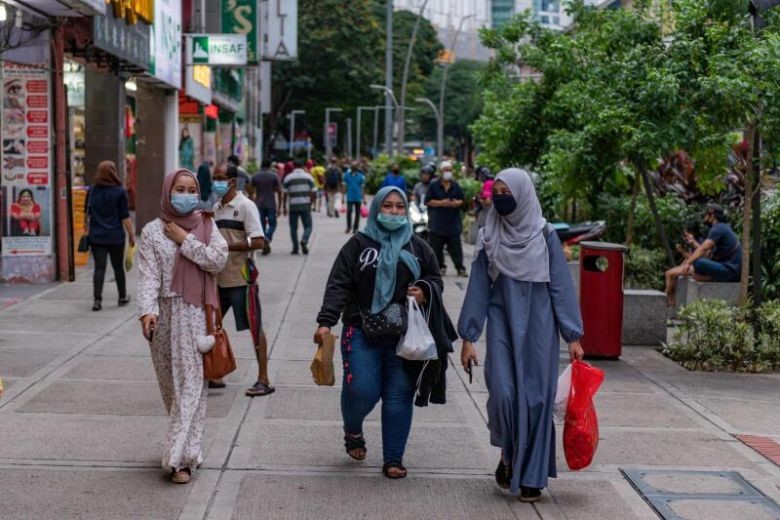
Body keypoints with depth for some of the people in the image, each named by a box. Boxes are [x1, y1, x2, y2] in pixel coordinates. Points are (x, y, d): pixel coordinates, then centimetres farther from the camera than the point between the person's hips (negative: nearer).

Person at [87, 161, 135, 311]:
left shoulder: (92, 191, 6)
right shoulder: (120, 192, -7)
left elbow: (88, 214, 15)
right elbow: (125, 217, -7)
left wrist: (89, 231, 26)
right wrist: (131, 234, 0)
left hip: (96, 237, 3)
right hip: (115, 237, -2)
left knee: (99, 267, 1)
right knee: (118, 267, 11)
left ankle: (97, 299, -10)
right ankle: (122, 297, 24)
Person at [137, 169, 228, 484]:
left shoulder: (206, 226, 6)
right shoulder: (153, 231, 3)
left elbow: (219, 260, -7)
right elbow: (148, 275, -6)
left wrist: (185, 240, -11)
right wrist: (147, 310, -20)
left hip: (195, 314, -1)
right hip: (165, 312, 1)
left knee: (190, 383, -7)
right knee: (170, 382, 9)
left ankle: (181, 457, -8)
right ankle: (185, 447, 25)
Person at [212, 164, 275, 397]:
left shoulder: (245, 206, -10)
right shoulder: (216, 207, 12)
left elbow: (257, 242, -19)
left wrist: (224, 246, -21)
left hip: (241, 278, -8)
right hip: (218, 278, 8)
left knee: (254, 327, -1)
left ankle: (263, 380, 4)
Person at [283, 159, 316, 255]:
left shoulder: (288, 178, 2)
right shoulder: (308, 177, 4)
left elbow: (285, 193, 0)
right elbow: (313, 192, 2)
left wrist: (284, 206, 6)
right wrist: (310, 203, 12)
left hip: (293, 206, 0)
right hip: (305, 205, 0)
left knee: (293, 228, 8)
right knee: (308, 226, 7)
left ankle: (295, 248, 6)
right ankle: (304, 241, -18)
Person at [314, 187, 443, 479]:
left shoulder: (418, 248, 12)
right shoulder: (359, 244, 4)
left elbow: (435, 279, 21)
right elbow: (338, 285, -2)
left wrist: (425, 292, -3)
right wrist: (326, 322, -14)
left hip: (404, 336, 2)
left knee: (399, 395, 0)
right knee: (362, 391, -10)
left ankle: (393, 459, 10)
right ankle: (352, 431, 24)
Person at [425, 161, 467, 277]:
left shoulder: (456, 186, 12)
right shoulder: (434, 186, 2)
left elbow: (462, 200, 14)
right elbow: (428, 201, -4)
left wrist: (457, 203, -9)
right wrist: (441, 203, -15)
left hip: (453, 223, 2)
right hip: (437, 223, -1)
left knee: (456, 247, 0)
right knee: (436, 247, 1)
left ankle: (460, 268, 2)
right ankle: (440, 267, 12)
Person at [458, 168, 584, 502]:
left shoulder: (544, 235, -2)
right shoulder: (489, 237, 4)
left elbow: (561, 285, -3)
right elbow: (478, 288, 5)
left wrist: (573, 336, -7)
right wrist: (468, 337, 2)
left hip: (538, 328, -1)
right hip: (502, 326, 1)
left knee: (536, 397, -1)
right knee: (503, 392, -12)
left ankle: (532, 477, 11)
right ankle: (507, 454, 16)